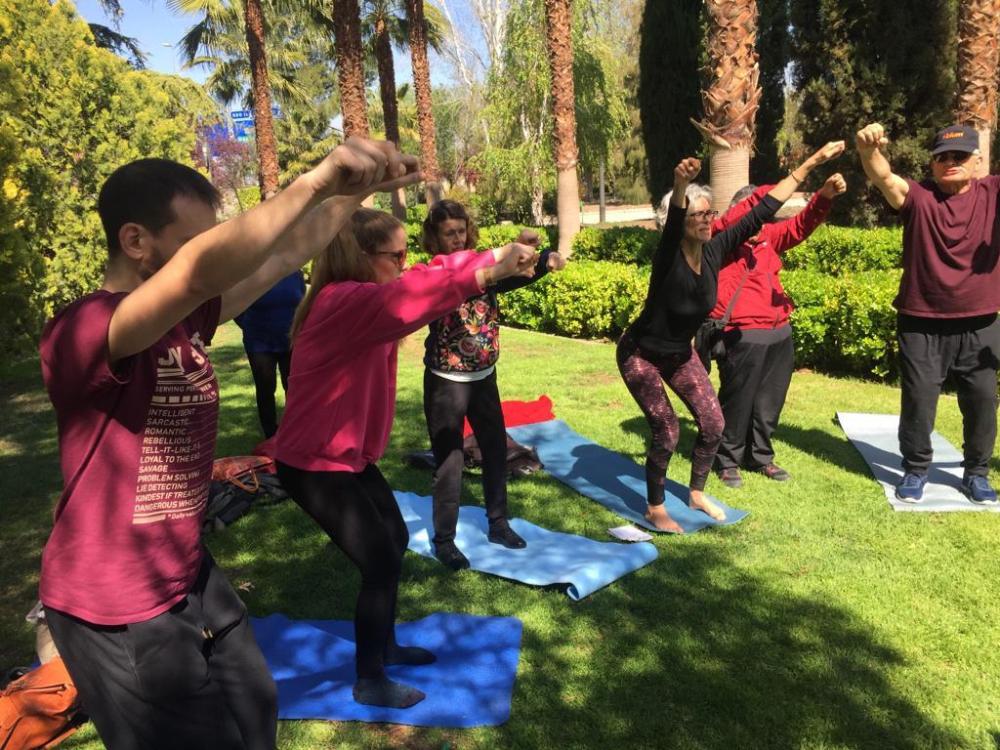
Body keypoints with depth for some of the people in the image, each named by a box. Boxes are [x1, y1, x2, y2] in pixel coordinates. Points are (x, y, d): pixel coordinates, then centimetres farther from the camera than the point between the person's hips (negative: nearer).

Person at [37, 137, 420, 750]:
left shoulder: (187, 316, -4)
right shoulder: (81, 332, -28)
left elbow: (285, 255, 0)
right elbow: (203, 268, -46)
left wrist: (354, 192, -10)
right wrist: (319, 178, -44)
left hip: (189, 575, 8)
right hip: (115, 607, -8)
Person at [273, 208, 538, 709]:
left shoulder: (365, 298, 4)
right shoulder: (343, 302, -25)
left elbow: (426, 277, 3)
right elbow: (410, 297, -44)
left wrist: (497, 256, -8)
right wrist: (491, 271, -46)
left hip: (351, 454, 10)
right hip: (314, 464, -10)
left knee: (395, 543, 18)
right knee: (381, 560, -3)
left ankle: (383, 646, 39)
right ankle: (369, 682, 18)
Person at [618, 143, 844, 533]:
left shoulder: (715, 249, -12)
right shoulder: (670, 254, -28)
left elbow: (760, 212, -8)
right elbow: (672, 221, -50)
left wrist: (811, 163, -5)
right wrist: (680, 185, -72)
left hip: (680, 352, 7)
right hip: (641, 354, -7)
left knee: (713, 423, 7)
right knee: (667, 431, -10)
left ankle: (697, 494, 30)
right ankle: (655, 509, 13)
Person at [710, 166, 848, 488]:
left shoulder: (767, 237, 16)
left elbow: (800, 226, 6)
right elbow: (738, 215, -20)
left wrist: (824, 196, -11)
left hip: (779, 332, 7)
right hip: (742, 335, -7)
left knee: (769, 403, 15)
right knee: (737, 402, 2)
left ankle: (760, 457, 30)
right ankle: (728, 462, 17)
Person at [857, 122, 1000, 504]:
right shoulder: (917, 196, -4)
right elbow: (884, 178, -22)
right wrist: (869, 151, -45)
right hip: (921, 324, -2)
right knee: (918, 401, 5)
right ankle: (915, 470, 23)